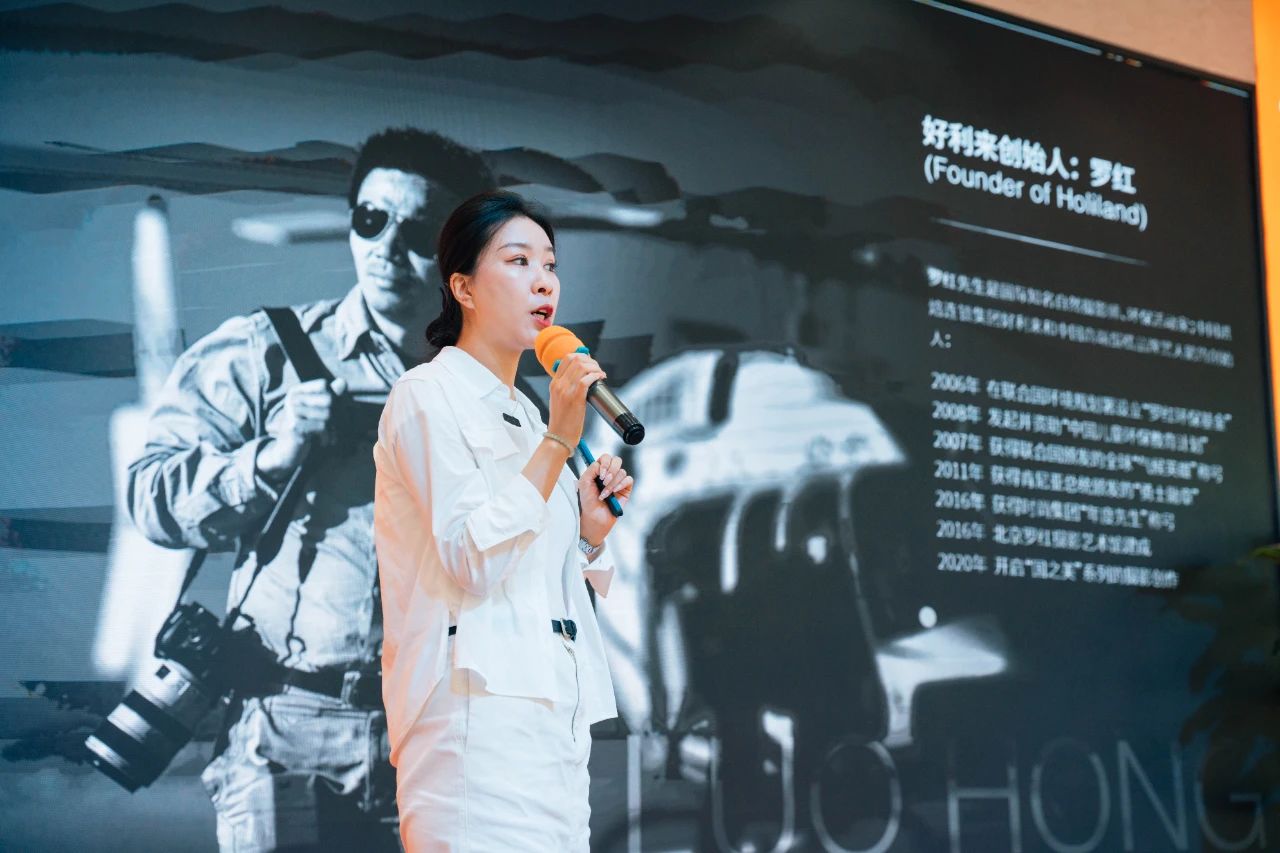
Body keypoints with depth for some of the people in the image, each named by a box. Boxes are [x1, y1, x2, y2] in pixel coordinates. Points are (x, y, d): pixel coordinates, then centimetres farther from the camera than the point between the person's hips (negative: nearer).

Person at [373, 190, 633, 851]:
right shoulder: (427, 396, -5)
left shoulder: (524, 414, 20)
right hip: (479, 716, -8)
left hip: (554, 715, 8)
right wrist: (558, 442, -17)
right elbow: (471, 562, -17)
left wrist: (590, 530, 6)